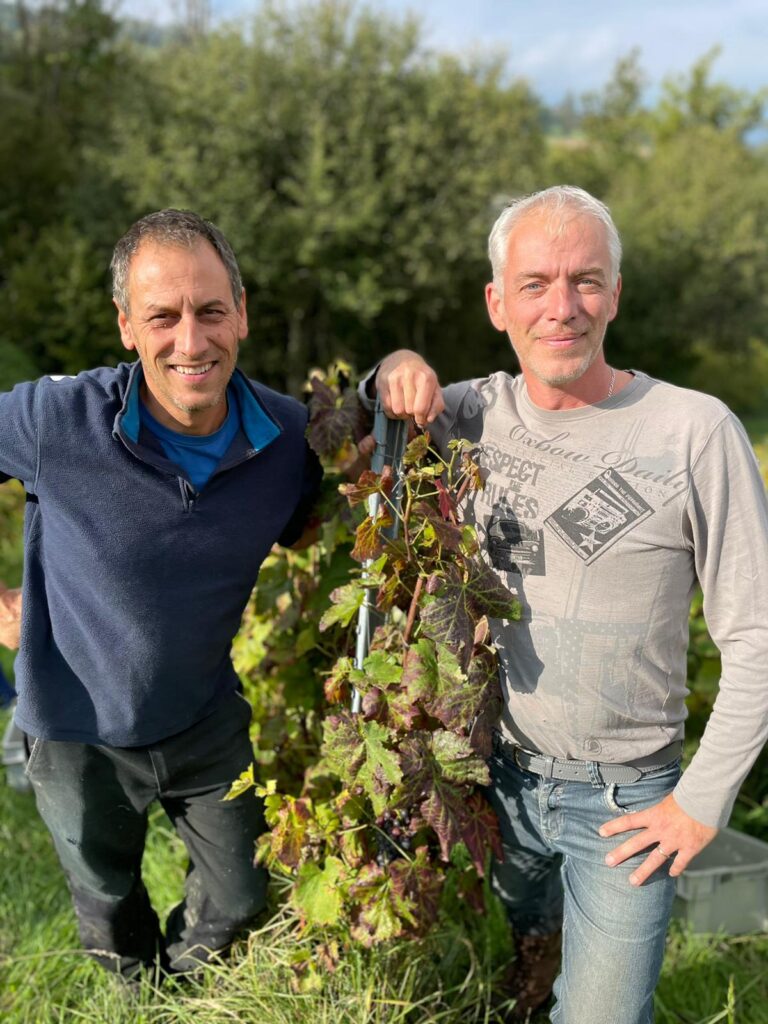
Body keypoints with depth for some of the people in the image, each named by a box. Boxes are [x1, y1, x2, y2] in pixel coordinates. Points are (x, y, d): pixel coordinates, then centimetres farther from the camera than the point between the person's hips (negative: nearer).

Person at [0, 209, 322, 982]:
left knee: (239, 907, 22)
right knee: (115, 931, 23)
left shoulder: (291, 436, -16)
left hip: (211, 724, 2)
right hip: (82, 736, -2)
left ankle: (188, 988, 57)